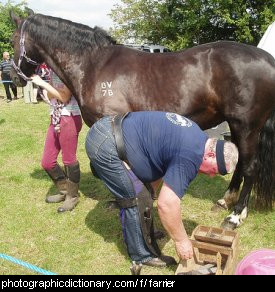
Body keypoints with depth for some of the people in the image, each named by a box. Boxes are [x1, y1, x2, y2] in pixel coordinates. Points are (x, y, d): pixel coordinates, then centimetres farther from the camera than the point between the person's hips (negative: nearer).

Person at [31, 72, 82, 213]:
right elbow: (51, 96, 11)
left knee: (69, 159, 3)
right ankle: (64, 190, 31)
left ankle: (72, 196, 23)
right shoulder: (53, 70, 14)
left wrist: (42, 83, -16)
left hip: (69, 119, -8)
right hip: (55, 119, 9)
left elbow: (64, 97, -19)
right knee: (47, 162, 10)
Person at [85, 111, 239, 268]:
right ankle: (143, 255, 15)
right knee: (138, 201, -3)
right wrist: (181, 241, -8)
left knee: (143, 193, 18)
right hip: (105, 146, -10)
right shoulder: (190, 157, -21)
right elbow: (167, 204, -22)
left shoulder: (194, 134, 9)